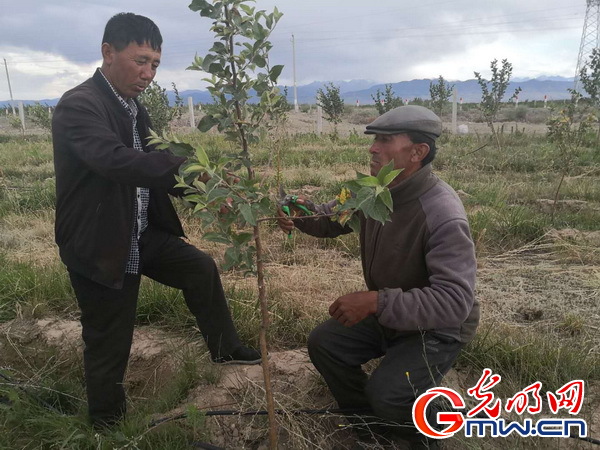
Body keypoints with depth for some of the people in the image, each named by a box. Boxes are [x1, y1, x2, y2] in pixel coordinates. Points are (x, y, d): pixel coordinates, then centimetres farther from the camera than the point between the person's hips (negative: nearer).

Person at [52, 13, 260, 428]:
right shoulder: (78, 106, -21)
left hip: (141, 235, 8)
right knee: (109, 341, 7)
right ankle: (107, 419, 33)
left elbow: (153, 166, 8)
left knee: (202, 269, 11)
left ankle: (225, 348, 30)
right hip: (100, 245, -8)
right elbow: (116, 160, -39)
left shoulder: (134, 108, 6)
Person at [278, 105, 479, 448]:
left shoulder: (443, 216, -33)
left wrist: (375, 302, -42)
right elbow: (331, 219, 6)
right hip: (386, 314, 7)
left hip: (437, 328, -7)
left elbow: (455, 302, -38)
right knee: (324, 343, 0)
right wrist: (301, 214, -17)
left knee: (384, 392, -25)